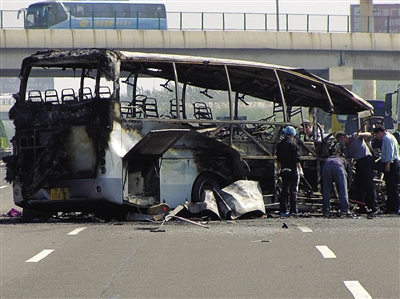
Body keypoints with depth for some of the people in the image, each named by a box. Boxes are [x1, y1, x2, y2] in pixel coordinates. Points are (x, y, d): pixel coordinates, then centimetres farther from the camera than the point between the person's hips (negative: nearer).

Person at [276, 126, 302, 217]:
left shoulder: (279, 145, 7)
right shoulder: (293, 144, -12)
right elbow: (297, 159, -14)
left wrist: (279, 169, 22)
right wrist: (300, 169, -7)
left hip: (284, 170, 5)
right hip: (293, 170, -5)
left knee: (284, 190, 10)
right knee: (293, 191, -2)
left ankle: (283, 211, 9)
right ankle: (293, 211, -5)